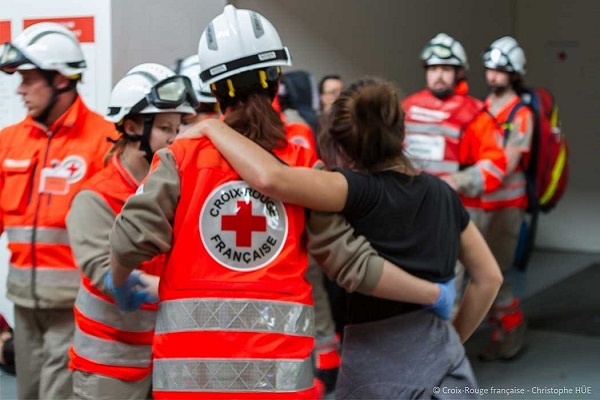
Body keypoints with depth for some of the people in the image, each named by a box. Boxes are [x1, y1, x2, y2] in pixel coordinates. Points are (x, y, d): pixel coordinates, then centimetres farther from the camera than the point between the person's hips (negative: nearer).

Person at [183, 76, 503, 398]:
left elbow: (271, 177, -28)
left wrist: (212, 127, -15)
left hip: (380, 367, -5)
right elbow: (488, 277, 12)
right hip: (444, 363, 5)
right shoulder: (442, 194, 5)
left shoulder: (362, 191, -13)